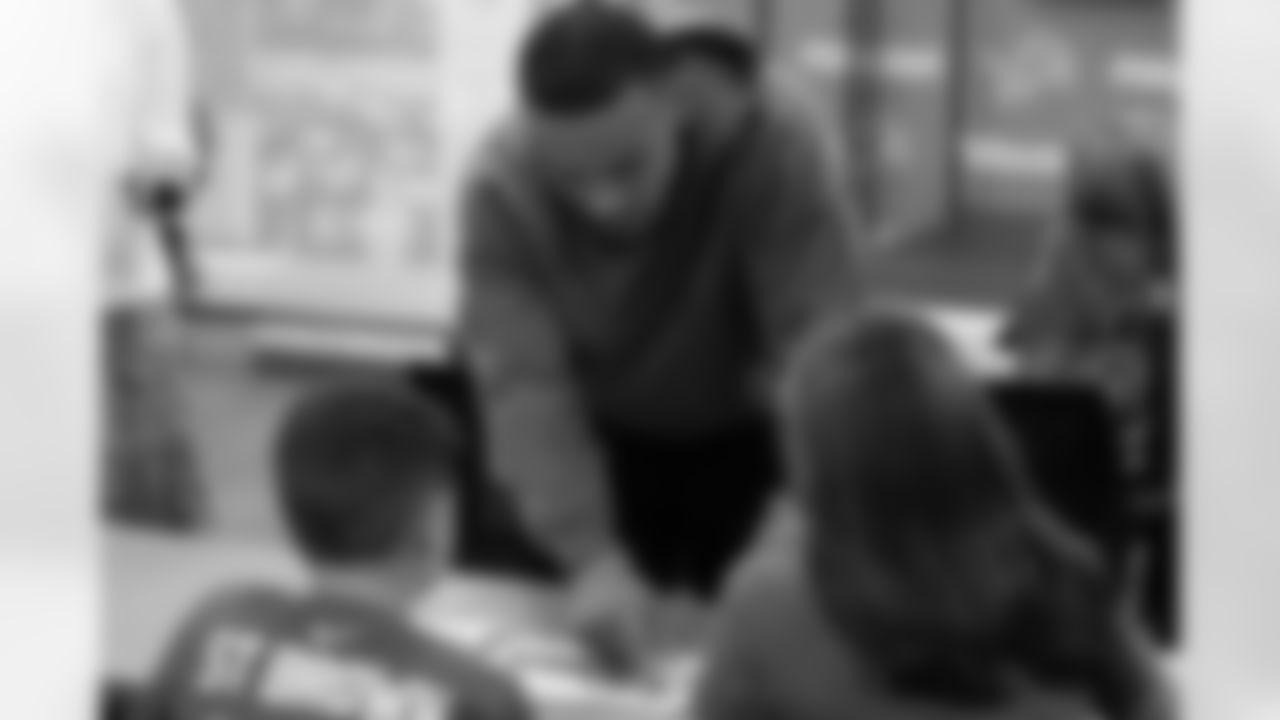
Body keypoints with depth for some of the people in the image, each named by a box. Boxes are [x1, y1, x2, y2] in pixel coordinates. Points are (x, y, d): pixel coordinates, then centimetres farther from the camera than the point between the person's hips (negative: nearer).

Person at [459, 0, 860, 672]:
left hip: (746, 438, -1)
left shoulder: (775, 148, -33)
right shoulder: (503, 188, -28)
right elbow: (523, 383, -34)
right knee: (587, 645, 3)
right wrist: (589, 555, -48)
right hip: (604, 435, 1)